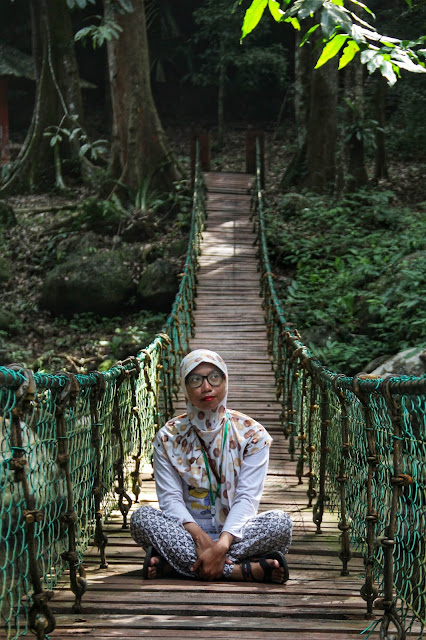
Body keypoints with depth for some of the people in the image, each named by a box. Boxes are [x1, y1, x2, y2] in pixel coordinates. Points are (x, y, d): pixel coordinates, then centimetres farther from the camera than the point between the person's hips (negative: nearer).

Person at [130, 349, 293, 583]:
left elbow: (246, 498, -10)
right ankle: (242, 569, -33)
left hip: (234, 534, -1)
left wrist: (221, 545, -27)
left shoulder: (251, 434, -1)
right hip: (187, 533, 1)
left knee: (280, 522, -29)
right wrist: (198, 536, -26)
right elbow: (170, 498, -6)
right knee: (142, 517, -29)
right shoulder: (168, 437, 2)